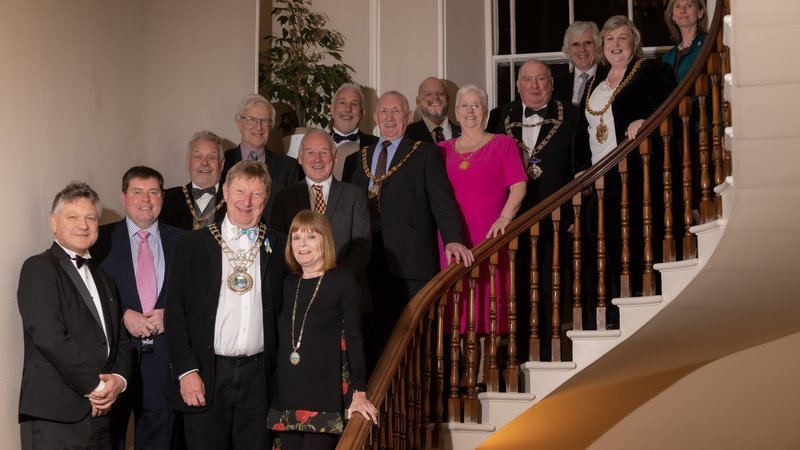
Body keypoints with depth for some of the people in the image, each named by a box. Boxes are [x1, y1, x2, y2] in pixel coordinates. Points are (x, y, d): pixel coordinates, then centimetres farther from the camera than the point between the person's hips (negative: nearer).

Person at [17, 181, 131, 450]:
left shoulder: (103, 279, 21)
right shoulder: (38, 269, -4)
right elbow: (50, 338, -15)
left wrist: (119, 378, -2)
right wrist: (95, 385, -11)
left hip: (100, 412, 7)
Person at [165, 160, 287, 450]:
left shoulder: (279, 248, 6)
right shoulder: (191, 245, 2)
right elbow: (175, 312, 0)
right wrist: (186, 371, -8)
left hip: (259, 375, 1)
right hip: (205, 375, -1)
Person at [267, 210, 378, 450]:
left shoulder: (342, 280, -1)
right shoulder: (288, 284, 12)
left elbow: (353, 336, -4)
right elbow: (280, 339, 15)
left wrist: (359, 392, -10)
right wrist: (270, 389, 11)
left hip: (325, 395, -5)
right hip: (287, 396, 5)